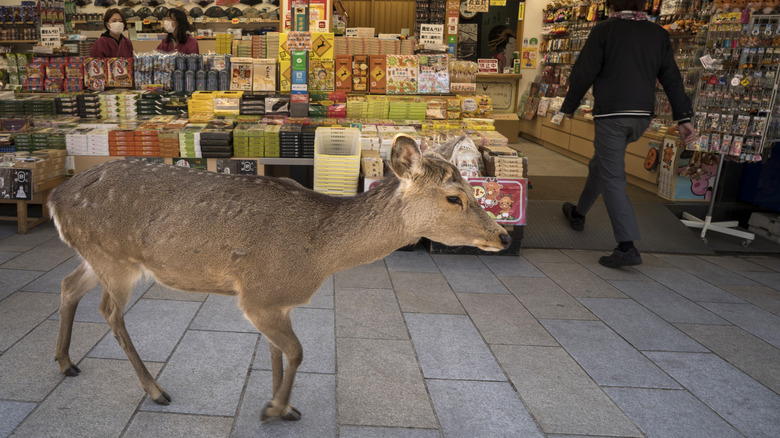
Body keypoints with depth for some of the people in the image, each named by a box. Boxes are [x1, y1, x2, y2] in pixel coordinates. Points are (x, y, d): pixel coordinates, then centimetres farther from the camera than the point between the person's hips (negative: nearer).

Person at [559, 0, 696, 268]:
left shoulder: (604, 30, -5)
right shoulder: (658, 34, 9)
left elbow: (584, 73, -7)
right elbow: (672, 78, 6)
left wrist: (569, 107, 6)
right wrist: (684, 117, 6)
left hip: (611, 115, -6)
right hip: (642, 116, 7)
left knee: (612, 178, -7)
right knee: (600, 165, 25)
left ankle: (627, 247, -15)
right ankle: (578, 213, 43)